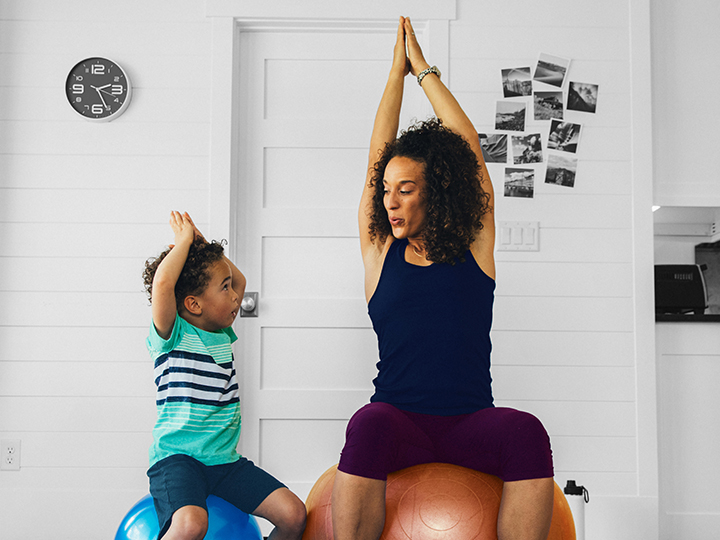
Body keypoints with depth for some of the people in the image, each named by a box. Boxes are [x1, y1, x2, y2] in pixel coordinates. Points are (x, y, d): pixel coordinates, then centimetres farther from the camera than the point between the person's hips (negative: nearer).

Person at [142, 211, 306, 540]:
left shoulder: (222, 335, 12)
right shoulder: (172, 335, -7)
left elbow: (240, 279, 25)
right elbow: (162, 283, -26)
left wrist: (202, 242, 14)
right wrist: (185, 237, -11)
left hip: (225, 460, 6)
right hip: (176, 458, -6)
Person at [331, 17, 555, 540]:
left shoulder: (474, 246, 8)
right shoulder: (380, 251, 9)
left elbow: (469, 145, 10)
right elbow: (378, 154, 10)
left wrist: (423, 67, 19)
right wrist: (398, 69, 17)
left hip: (470, 422, 1)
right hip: (398, 417, 0)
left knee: (527, 432, -32)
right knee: (369, 425, -35)